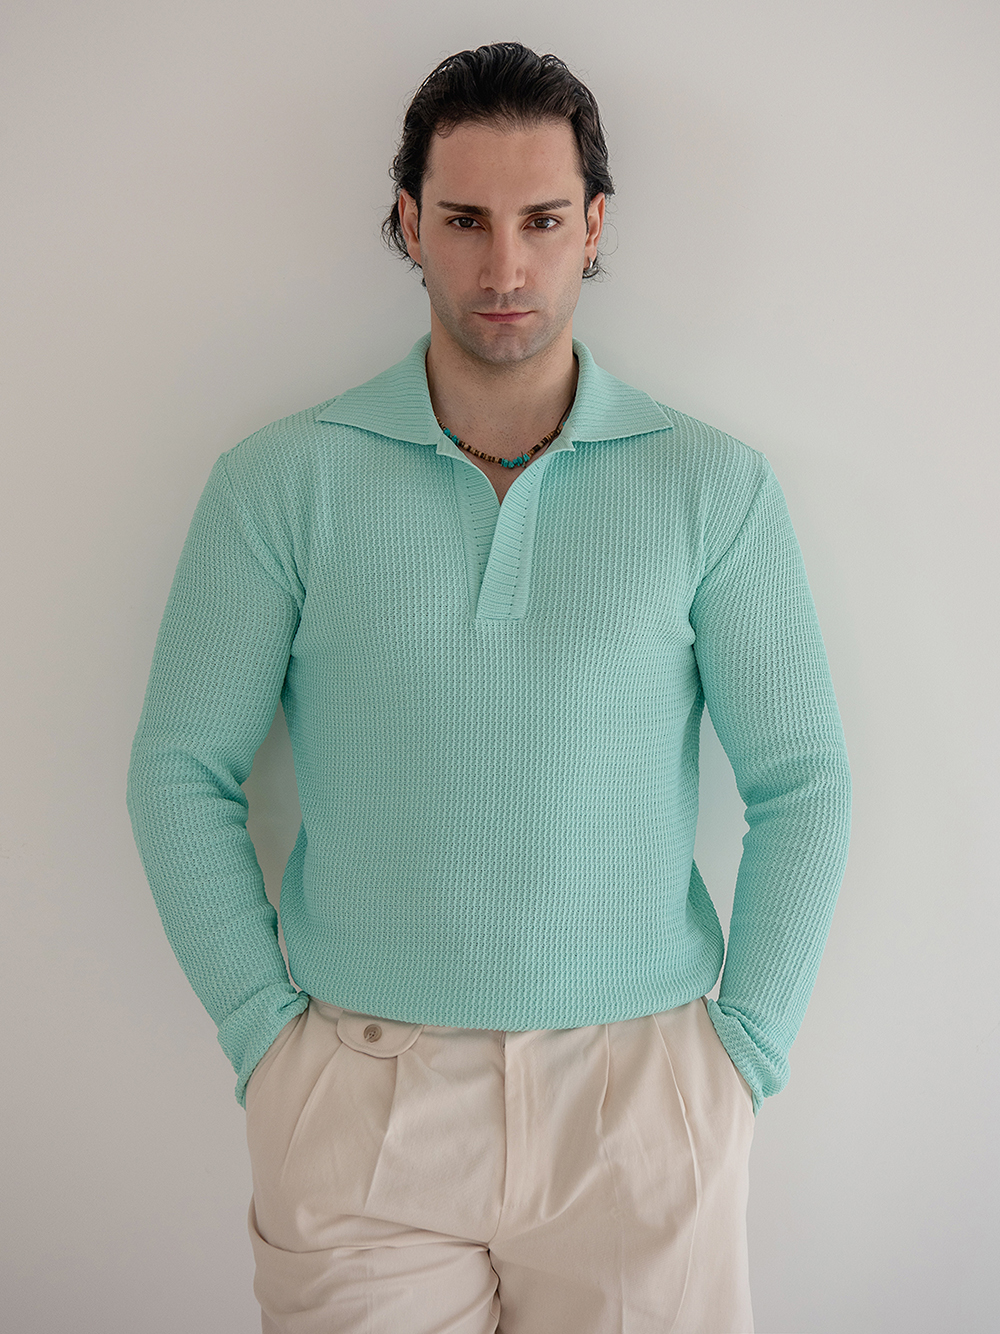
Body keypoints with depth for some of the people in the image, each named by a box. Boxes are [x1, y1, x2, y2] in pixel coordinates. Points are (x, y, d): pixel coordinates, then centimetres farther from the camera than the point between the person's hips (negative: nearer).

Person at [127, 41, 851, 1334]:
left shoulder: (715, 487, -2)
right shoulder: (280, 482, -2)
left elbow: (801, 783, 1)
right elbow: (181, 771, 0)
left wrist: (745, 1050, -3)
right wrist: (263, 1034, -4)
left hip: (637, 1093, 1)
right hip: (360, 1098, 0)